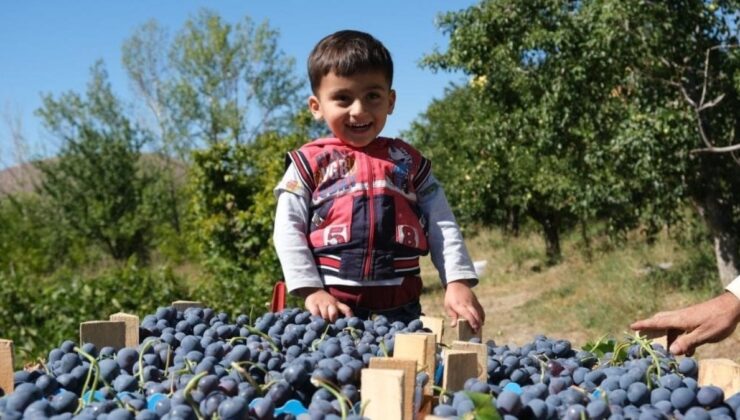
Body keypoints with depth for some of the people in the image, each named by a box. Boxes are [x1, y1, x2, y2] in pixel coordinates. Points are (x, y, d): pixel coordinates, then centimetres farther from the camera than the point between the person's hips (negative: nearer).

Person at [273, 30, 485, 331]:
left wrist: (458, 283, -4)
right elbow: (288, 230, 0)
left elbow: (442, 226, 9)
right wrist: (312, 291, -11)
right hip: (333, 310, -2)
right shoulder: (310, 163, 4)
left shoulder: (408, 161, 11)